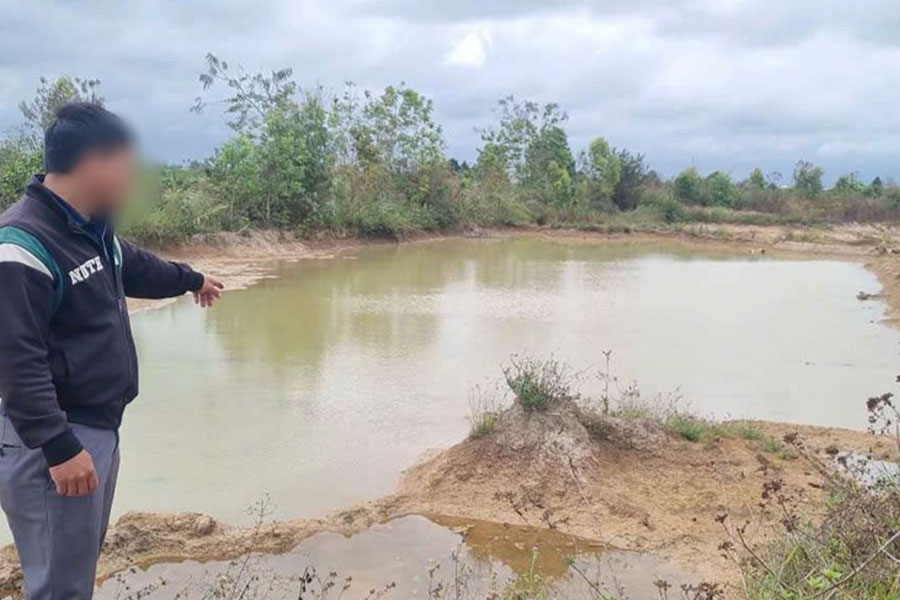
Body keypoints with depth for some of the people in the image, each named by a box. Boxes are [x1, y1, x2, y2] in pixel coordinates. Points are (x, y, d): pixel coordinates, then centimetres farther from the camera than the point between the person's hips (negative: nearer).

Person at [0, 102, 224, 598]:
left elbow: (133, 266, 30)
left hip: (99, 428, 10)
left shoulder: (91, 229, 9)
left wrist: (190, 279, 46)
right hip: (52, 441, -10)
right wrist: (57, 446, -26)